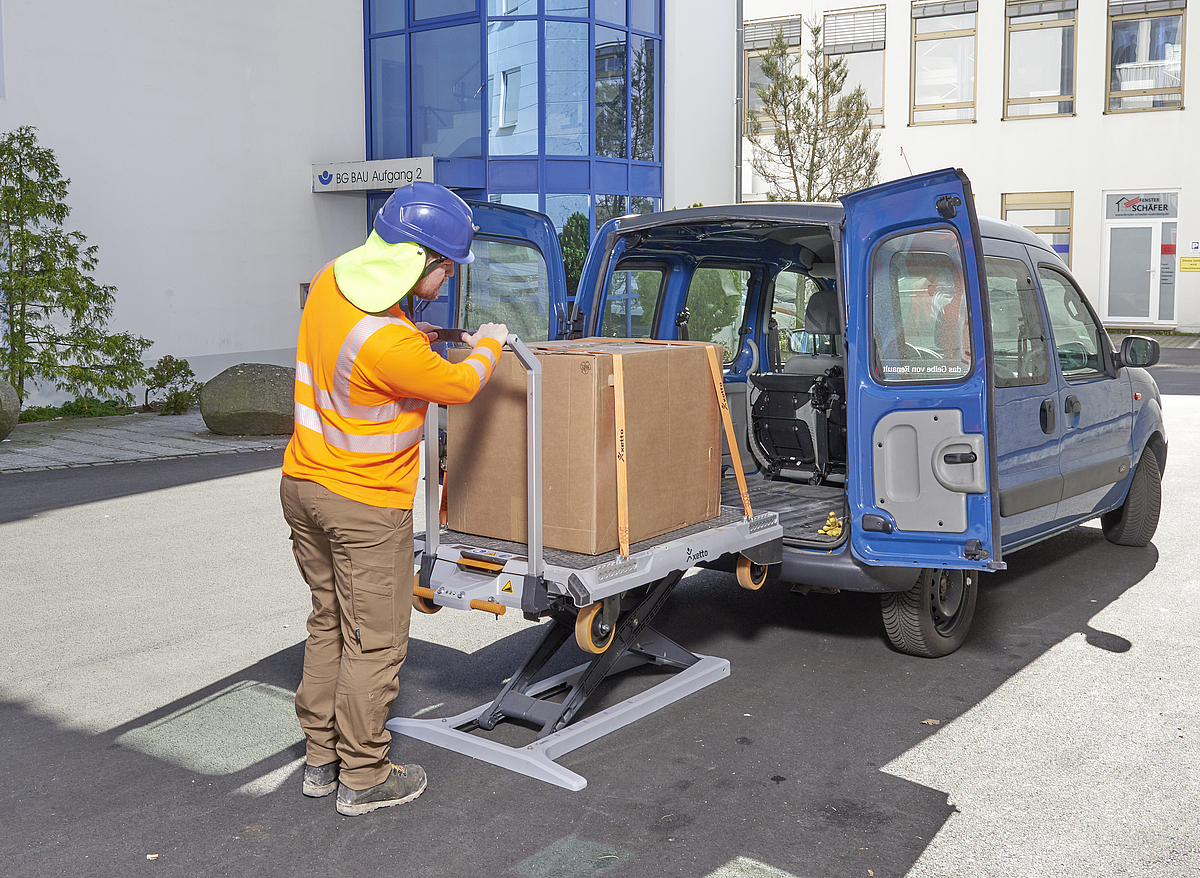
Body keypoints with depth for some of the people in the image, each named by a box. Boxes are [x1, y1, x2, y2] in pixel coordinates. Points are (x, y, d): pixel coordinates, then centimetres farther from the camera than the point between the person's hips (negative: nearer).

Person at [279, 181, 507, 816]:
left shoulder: (330, 281, -3)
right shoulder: (390, 346, -29)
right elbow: (458, 386, -11)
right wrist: (489, 343, 7)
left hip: (303, 485, 9)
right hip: (365, 506, -9)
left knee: (328, 623, 19)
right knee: (374, 642, 5)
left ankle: (320, 759, 31)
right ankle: (363, 779, 18)